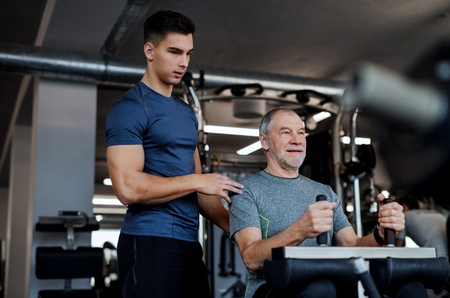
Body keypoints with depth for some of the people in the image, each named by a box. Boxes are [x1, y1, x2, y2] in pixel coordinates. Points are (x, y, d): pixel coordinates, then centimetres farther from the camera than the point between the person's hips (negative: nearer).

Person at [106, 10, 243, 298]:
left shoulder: (186, 112, 18)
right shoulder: (130, 109, -7)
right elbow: (128, 188, -19)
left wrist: (234, 227, 10)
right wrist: (197, 181, -11)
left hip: (189, 242, 8)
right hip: (149, 242, -7)